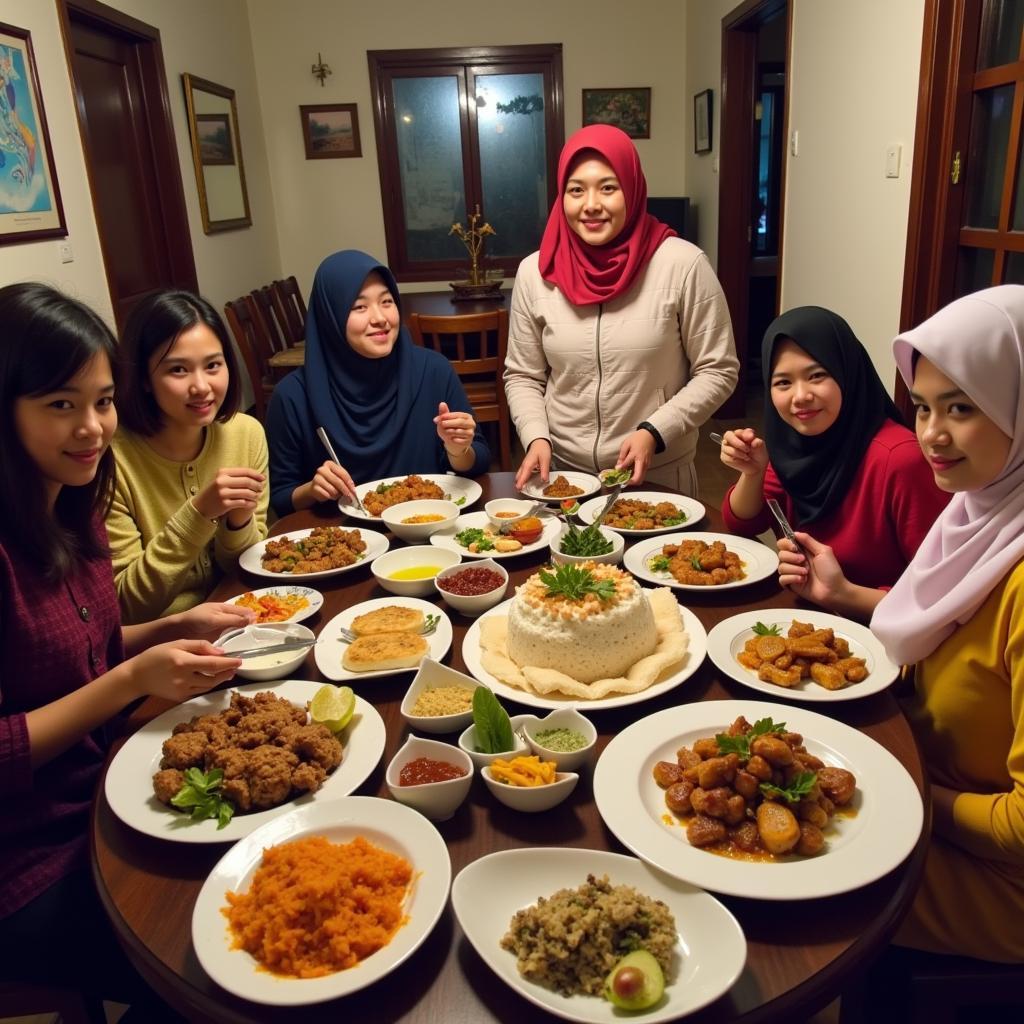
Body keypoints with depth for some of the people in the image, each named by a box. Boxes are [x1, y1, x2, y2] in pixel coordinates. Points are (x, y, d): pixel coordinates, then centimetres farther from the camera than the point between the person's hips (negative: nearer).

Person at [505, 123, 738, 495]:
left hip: (659, 475, -2)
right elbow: (522, 377, 4)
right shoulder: (535, 272, -4)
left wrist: (655, 432, -17)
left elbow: (717, 371, -7)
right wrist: (537, 438, -12)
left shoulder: (683, 265, -12)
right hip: (563, 473, 3)